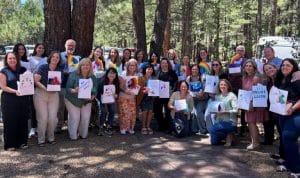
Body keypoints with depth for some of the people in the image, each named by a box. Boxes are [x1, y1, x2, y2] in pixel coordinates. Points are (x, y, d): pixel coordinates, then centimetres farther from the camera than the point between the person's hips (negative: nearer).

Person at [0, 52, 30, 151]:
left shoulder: (22, 70, 12)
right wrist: (15, 91, -22)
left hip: (22, 98, 4)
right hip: (9, 99, -4)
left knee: (23, 121, 5)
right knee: (10, 122, 0)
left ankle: (22, 142, 17)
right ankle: (9, 144, 9)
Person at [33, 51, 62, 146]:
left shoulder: (59, 70, 8)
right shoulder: (43, 67, -4)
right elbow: (36, 80, -9)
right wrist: (45, 88, -20)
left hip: (54, 95, 3)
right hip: (41, 93, -3)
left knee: (53, 117, -1)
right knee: (43, 117, -4)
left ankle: (51, 137, 18)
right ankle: (41, 139, 10)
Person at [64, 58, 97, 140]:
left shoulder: (93, 77, 1)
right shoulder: (73, 75, -11)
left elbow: (95, 91, 3)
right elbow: (67, 88, -13)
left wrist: (92, 97, -17)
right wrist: (74, 90, -33)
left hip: (86, 101, 4)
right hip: (72, 100, -3)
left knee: (86, 118, -3)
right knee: (75, 118, -10)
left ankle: (83, 135, 19)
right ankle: (73, 136, 10)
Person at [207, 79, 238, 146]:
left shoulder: (232, 96, -7)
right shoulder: (217, 96, 11)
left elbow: (235, 110, -15)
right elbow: (214, 108, 15)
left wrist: (225, 112, -26)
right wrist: (213, 111, -7)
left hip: (230, 122, -6)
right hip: (219, 121, 6)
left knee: (211, 129, -27)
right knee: (213, 142, 0)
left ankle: (229, 135, -1)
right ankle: (227, 135, 27)